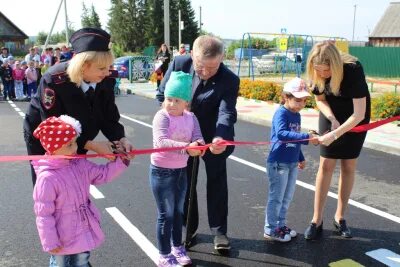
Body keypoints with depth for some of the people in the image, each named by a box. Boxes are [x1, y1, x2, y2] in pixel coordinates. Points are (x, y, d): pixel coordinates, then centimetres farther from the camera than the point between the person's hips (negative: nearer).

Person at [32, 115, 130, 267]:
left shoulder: (79, 165, -6)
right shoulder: (47, 178, -27)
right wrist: (50, 243, -18)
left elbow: (103, 174, 6)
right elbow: (43, 214, -22)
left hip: (84, 232, 7)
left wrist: (122, 160, -7)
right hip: (63, 238, -7)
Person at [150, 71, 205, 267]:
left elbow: (198, 137, -11)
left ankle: (177, 248, 38)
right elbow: (161, 141, -33)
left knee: (178, 212, 19)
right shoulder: (162, 116, -19)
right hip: (162, 171, -6)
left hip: (181, 170, 6)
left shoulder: (191, 117, -1)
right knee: (166, 214, 4)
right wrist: (186, 147, -46)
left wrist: (198, 144, -36)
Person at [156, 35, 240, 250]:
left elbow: (227, 113, -32)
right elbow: (162, 95, -5)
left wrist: (220, 138, -52)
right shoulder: (179, 64, -18)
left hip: (213, 138, -2)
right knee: (185, 184, 13)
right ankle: (189, 228, 31)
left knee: (217, 184, 9)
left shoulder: (230, 80, -24)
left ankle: (219, 231, 25)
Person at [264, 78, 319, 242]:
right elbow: (281, 133, -35)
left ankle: (281, 225, 32)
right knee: (276, 197, 2)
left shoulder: (297, 115, 9)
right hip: (278, 163, -8)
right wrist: (307, 138, -41)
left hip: (292, 163, 8)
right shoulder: (281, 113, -17)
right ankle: (270, 230, 15)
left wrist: (301, 158, 27)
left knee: (287, 197, 17)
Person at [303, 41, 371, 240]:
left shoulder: (353, 70, -34)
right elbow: (320, 99, -5)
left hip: (356, 117, -2)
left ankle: (340, 217, 19)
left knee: (349, 166, 4)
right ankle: (317, 220, 3)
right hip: (331, 115, 2)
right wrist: (332, 119, -21)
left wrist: (334, 135, -37)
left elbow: (359, 114, -33)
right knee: (326, 165, -3)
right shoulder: (316, 73, -24)